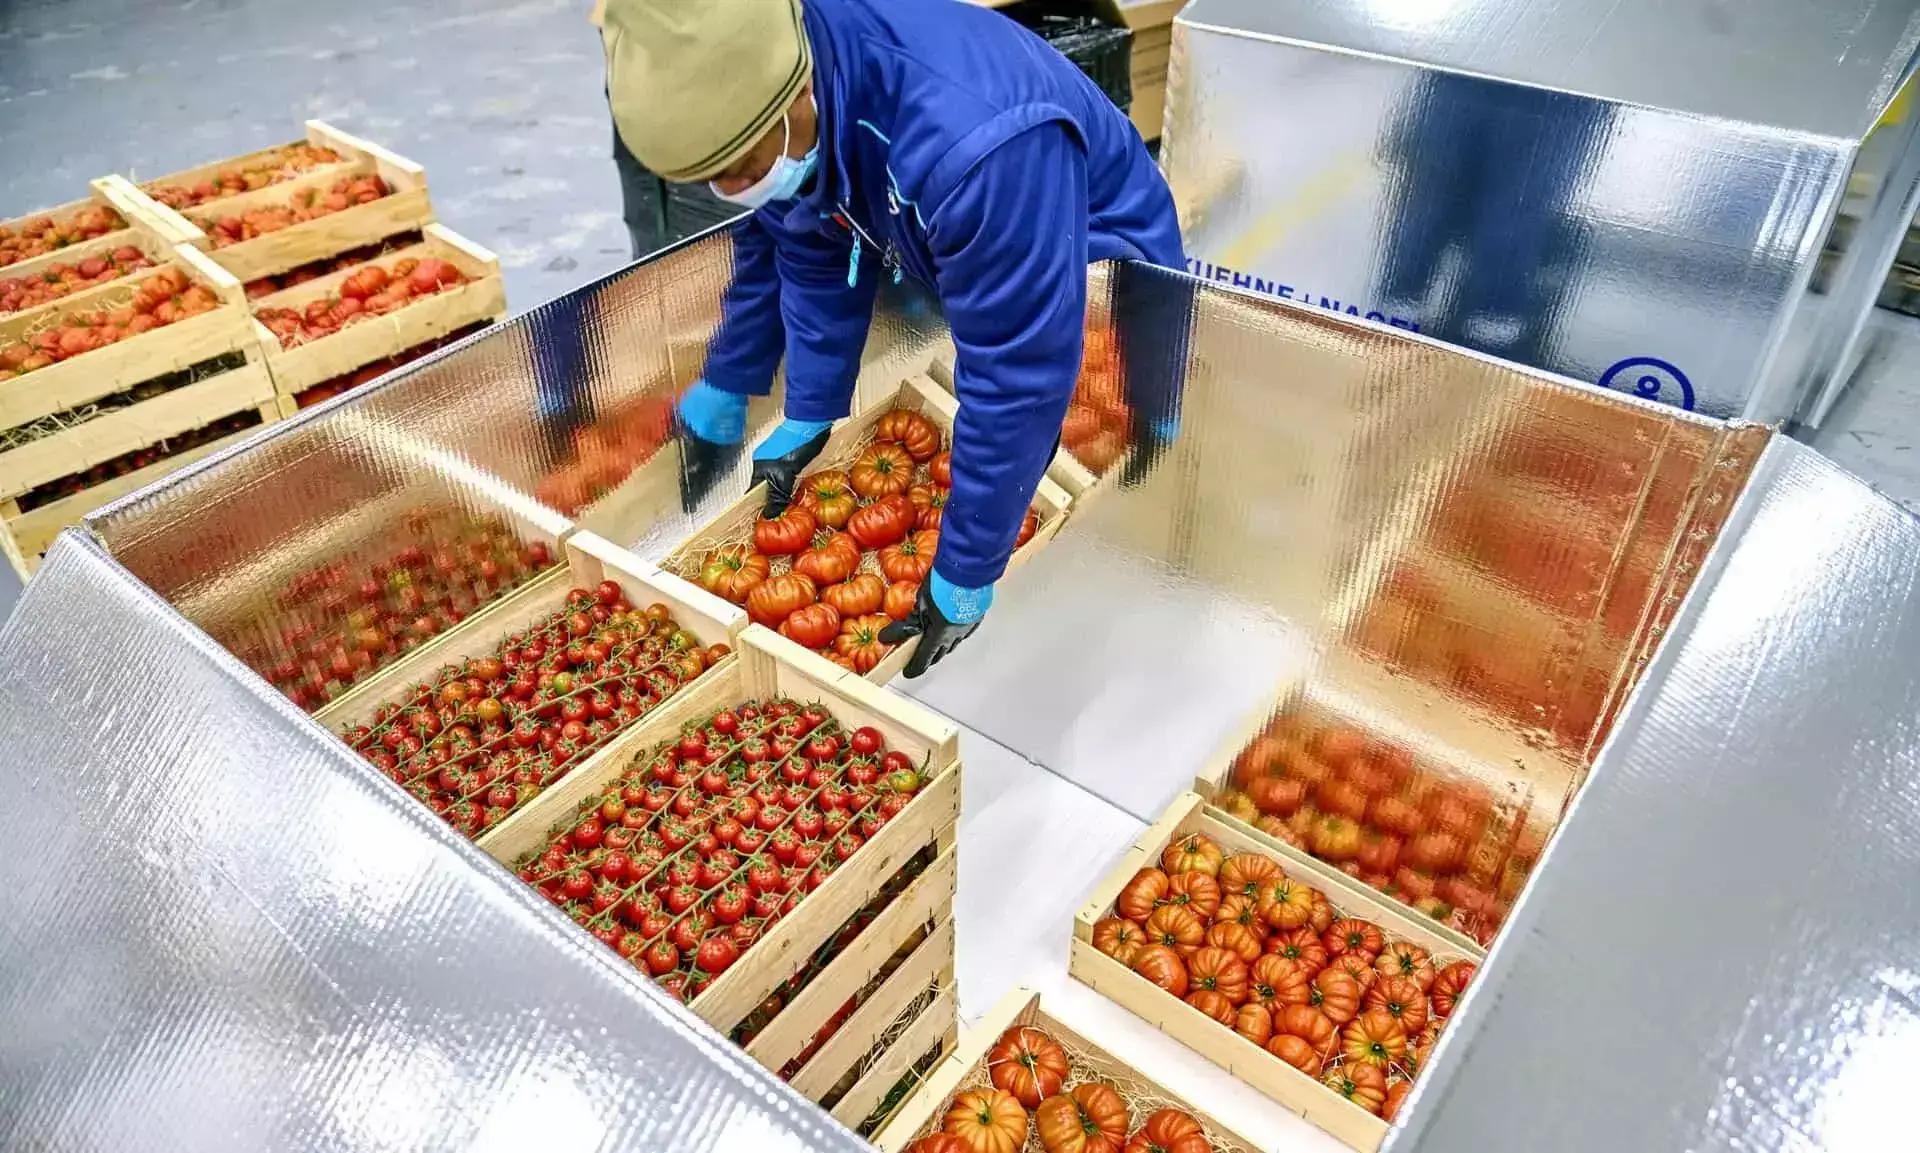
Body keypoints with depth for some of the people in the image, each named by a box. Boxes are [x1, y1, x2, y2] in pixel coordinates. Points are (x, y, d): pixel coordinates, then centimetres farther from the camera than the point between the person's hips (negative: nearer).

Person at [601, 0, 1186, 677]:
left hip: (1105, 293, -6)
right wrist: (808, 422, -5)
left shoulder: (971, 140, -45)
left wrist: (964, 578, -31)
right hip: (955, 277, 7)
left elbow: (1015, 378, -39)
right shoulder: (754, 79, -19)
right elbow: (811, 262, -5)